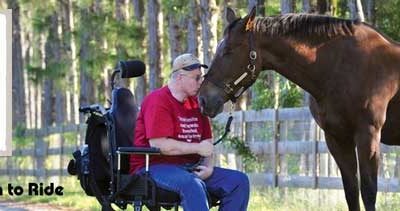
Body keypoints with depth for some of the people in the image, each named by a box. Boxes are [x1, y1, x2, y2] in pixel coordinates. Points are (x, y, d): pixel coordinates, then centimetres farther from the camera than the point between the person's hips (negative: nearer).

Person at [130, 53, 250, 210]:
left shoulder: (196, 103, 16)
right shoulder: (158, 101, -10)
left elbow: (207, 143, 20)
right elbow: (158, 144, -21)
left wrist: (208, 166, -4)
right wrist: (198, 148, -14)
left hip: (191, 168, 9)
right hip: (156, 167, -8)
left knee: (239, 181, -6)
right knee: (192, 184, -39)